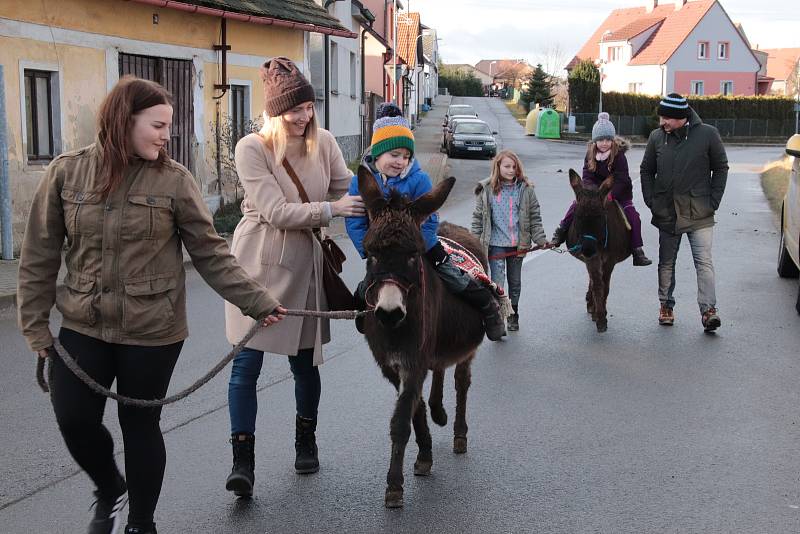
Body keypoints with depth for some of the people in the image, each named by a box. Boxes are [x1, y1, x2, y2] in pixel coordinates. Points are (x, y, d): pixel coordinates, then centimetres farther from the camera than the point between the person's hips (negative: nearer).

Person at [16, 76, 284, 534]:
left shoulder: (174, 180, -7)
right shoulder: (67, 172, -2)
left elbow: (211, 253, -4)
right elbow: (40, 255, 3)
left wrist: (257, 301, -11)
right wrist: (35, 324, 3)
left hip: (152, 331, -2)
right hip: (83, 327, 2)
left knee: (140, 426, 7)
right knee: (74, 419, 2)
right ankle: (110, 491, 34)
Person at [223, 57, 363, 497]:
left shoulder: (323, 142, -1)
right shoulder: (252, 148, -13)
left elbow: (347, 190, 9)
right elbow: (276, 211, -19)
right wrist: (331, 209, -24)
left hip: (305, 266, 3)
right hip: (260, 265, -3)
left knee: (304, 361, 13)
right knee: (246, 364, -3)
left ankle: (305, 441, 34)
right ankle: (243, 460, 5)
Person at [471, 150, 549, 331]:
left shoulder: (525, 189, -2)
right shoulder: (486, 190, -4)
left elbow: (534, 217, 2)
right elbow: (478, 218, 1)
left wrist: (540, 239, -5)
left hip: (518, 244, 2)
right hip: (496, 244, -2)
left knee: (515, 282, 16)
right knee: (497, 283, -9)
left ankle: (513, 316, 32)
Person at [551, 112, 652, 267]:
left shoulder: (619, 155, -20)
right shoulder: (591, 154, -8)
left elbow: (620, 181, -22)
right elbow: (587, 177, -8)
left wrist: (609, 196, -32)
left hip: (619, 192, -3)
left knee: (633, 216, -15)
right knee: (577, 205, -17)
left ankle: (638, 251, -9)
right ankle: (560, 232, -6)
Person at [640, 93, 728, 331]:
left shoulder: (707, 134, -7)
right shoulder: (657, 137, 0)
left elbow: (721, 168, 3)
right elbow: (646, 171, 11)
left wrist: (713, 201, -4)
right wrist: (651, 201, 2)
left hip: (699, 214, -3)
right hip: (667, 213, 3)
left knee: (704, 262, -9)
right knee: (666, 263, 12)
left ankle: (708, 310, -8)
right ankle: (666, 305, 26)